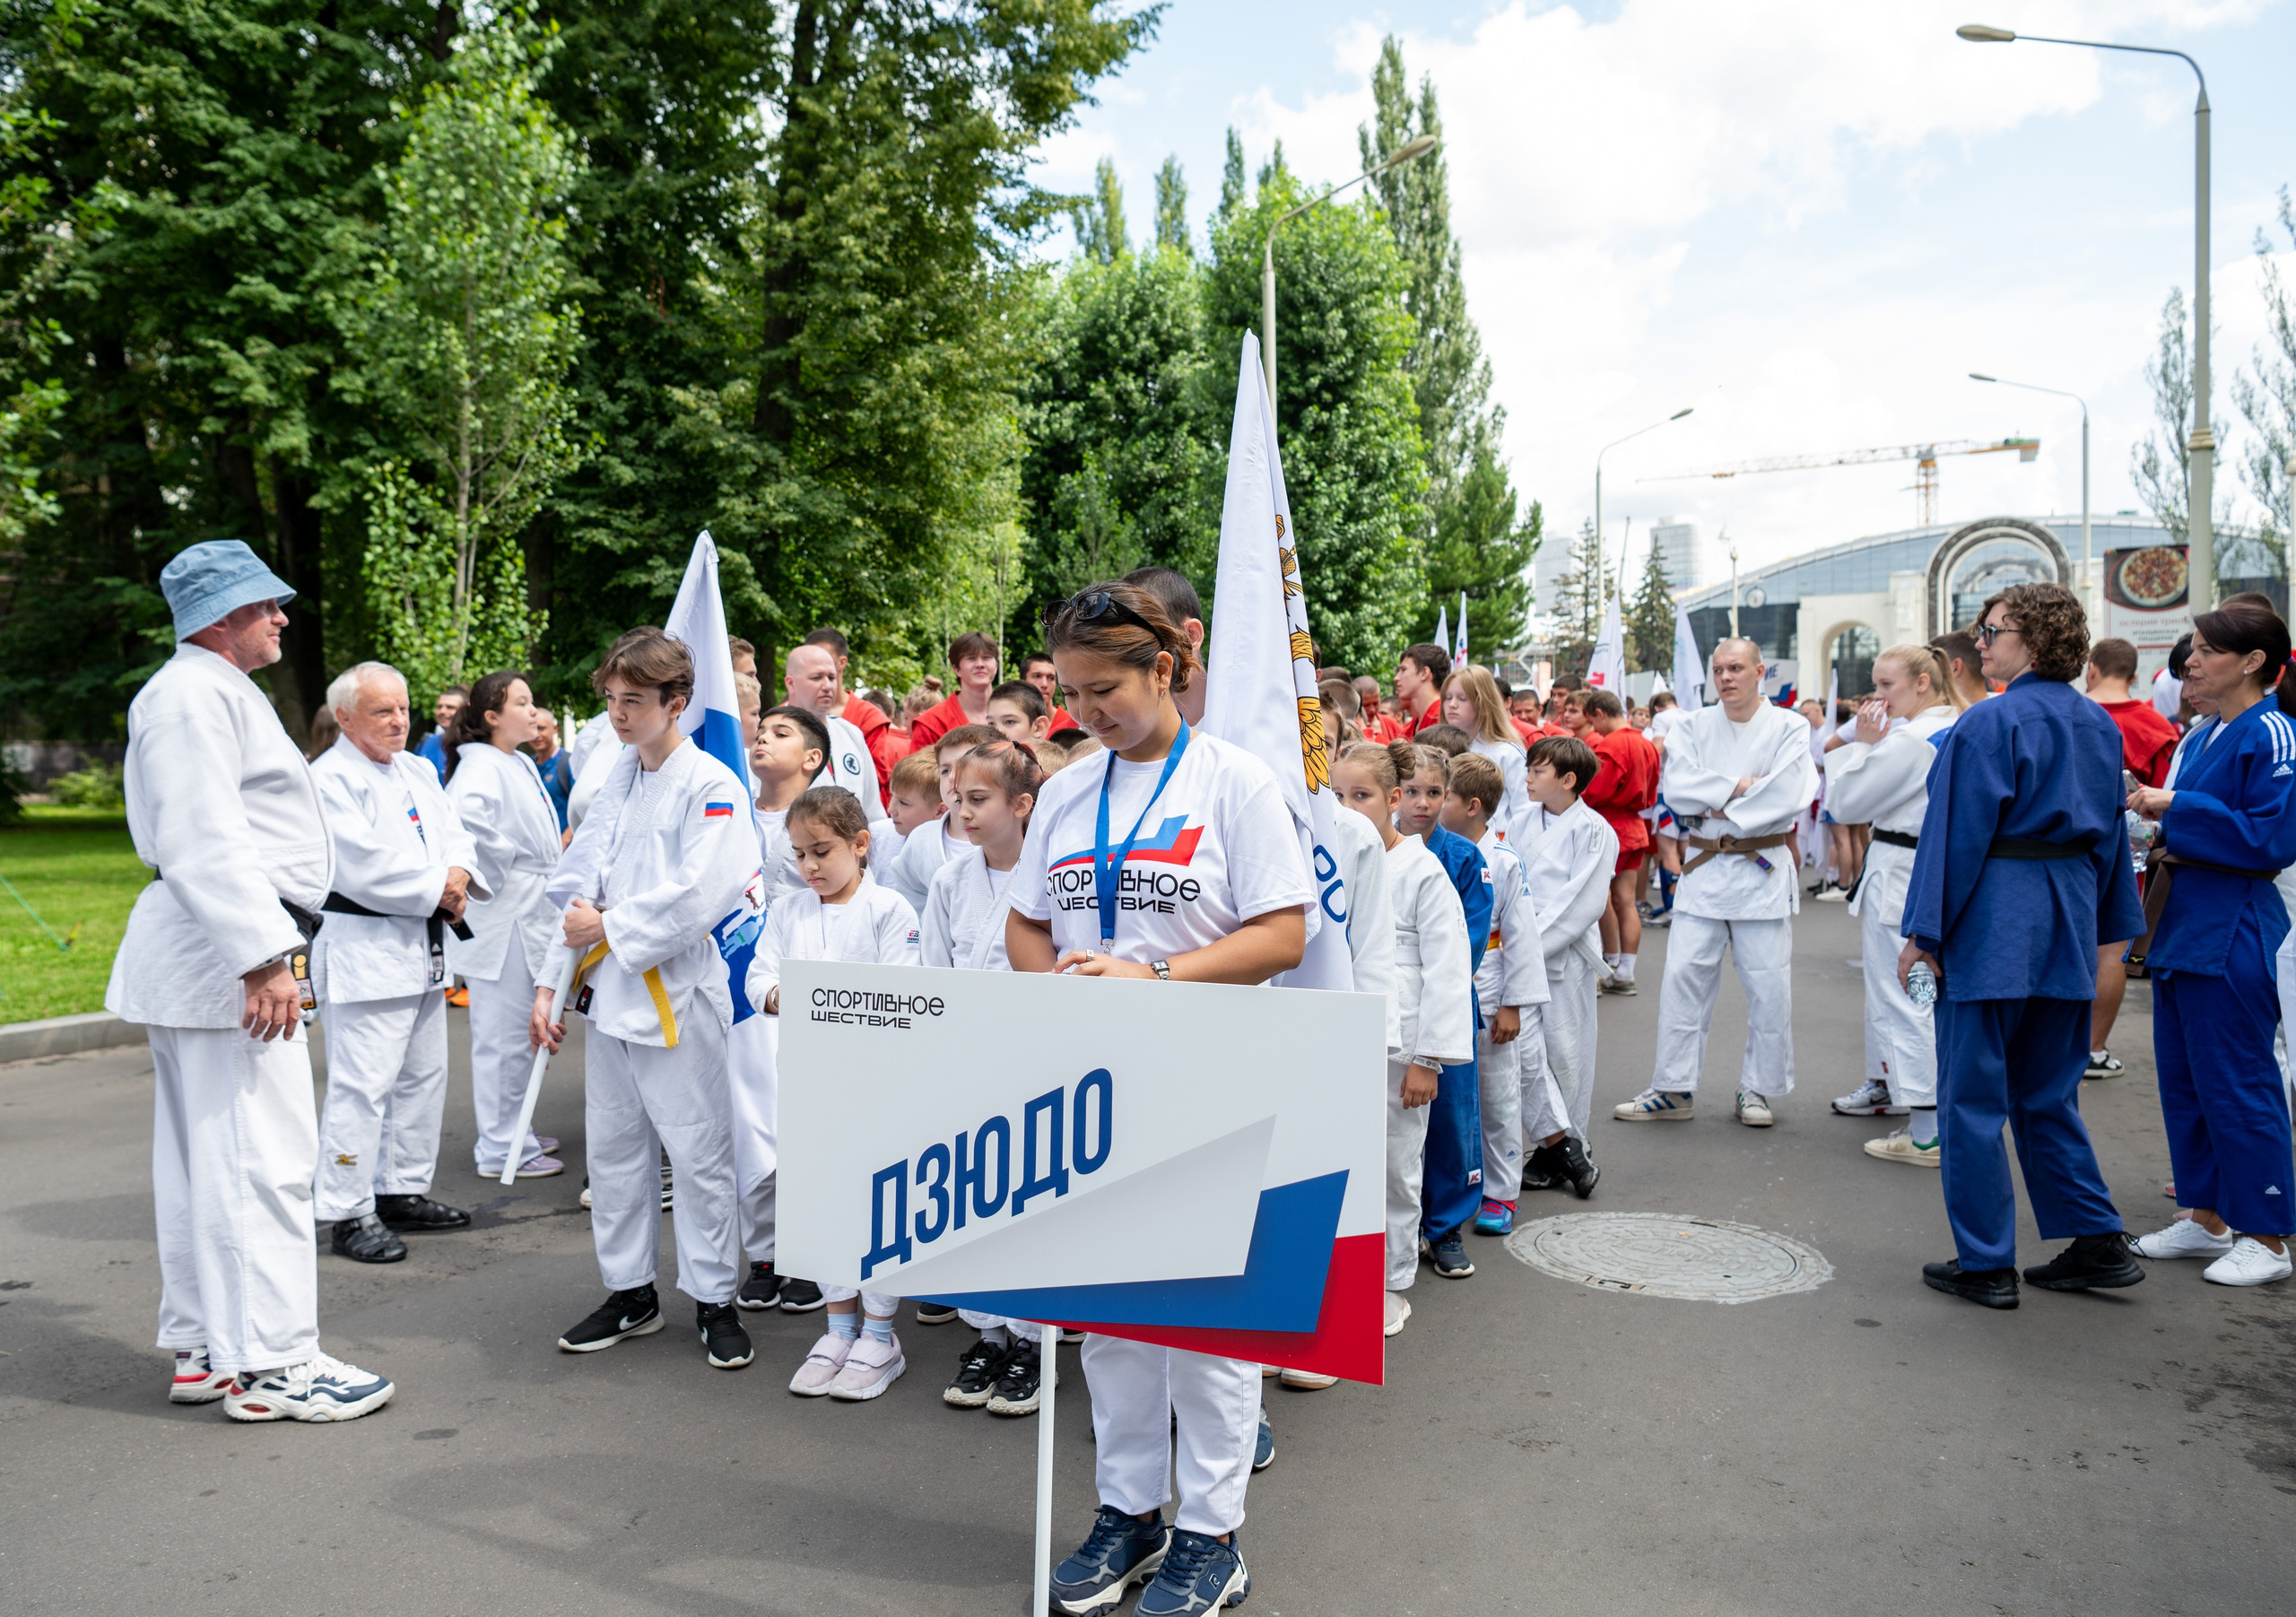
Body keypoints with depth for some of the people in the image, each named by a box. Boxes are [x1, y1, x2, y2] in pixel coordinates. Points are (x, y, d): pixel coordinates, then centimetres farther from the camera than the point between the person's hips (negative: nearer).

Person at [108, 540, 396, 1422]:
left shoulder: (215, 691, 23)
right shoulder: (193, 695, -12)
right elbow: (204, 841, -22)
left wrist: (266, 945, 26)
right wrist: (263, 958, -26)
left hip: (217, 949, 11)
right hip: (224, 952, -11)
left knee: (203, 1156, 14)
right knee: (261, 1157, -9)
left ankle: (201, 1347, 24)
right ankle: (268, 1364, -3)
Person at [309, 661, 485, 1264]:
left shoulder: (418, 771, 16)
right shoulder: (330, 778, -11)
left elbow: (455, 834, 14)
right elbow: (362, 865, -20)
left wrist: (460, 874, -8)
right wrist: (436, 888, -12)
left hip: (424, 951, 9)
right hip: (365, 953, -9)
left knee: (423, 1077, 15)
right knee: (362, 1084, -8)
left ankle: (403, 1191, 27)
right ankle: (348, 1213, 0)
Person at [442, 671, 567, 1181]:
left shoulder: (522, 764, 14)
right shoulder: (482, 764, -16)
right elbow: (463, 811, -37)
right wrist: (500, 866, -24)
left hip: (527, 918, 10)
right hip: (501, 921, -10)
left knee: (512, 1036, 19)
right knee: (505, 1036, -2)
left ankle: (508, 1133, 31)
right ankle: (500, 1151, 7)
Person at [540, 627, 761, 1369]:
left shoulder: (710, 785, -10)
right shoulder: (615, 783, 13)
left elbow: (700, 894, -21)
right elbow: (570, 884, 12)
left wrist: (611, 927, -13)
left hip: (676, 995, -7)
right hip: (608, 993, 7)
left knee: (697, 1151, 0)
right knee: (613, 1145, 14)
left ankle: (715, 1300, 13)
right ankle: (630, 1292, 27)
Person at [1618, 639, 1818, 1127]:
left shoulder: (1790, 728, 1)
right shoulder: (1694, 727, 9)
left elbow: (1790, 795, -12)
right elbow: (1676, 787, -5)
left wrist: (1720, 809, -9)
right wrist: (1738, 786, -12)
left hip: (1763, 871, -2)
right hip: (1703, 870, 2)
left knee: (1769, 987, 1)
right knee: (1683, 977, 0)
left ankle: (1757, 1089, 17)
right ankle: (1673, 1089, 8)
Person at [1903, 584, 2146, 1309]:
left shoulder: (1990, 722, -13)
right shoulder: (2100, 725, 10)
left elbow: (1958, 833, -15)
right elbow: (2111, 833, 15)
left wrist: (1924, 931, -12)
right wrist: (2102, 923, 21)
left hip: (1994, 921, -7)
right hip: (2068, 926, 8)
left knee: (1973, 1095, 2)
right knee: (2047, 1094, 17)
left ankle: (1985, 1265, 7)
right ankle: (2098, 1243, 18)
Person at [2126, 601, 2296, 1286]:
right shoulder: (2206, 737, 13)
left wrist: (2177, 810, -17)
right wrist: (2169, 837, 4)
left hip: (2232, 937, -9)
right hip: (2184, 926, 9)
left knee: (2237, 1086, -2)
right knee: (2183, 1080, 14)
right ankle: (2207, 1219, 26)